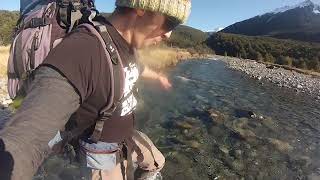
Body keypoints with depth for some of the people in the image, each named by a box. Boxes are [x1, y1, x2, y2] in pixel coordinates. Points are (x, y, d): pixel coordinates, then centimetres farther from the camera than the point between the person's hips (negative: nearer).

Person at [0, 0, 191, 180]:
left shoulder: (127, 45, -10)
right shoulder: (79, 50, -39)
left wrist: (158, 76, 36)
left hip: (128, 137, 7)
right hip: (104, 155, -6)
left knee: (157, 163, 28)